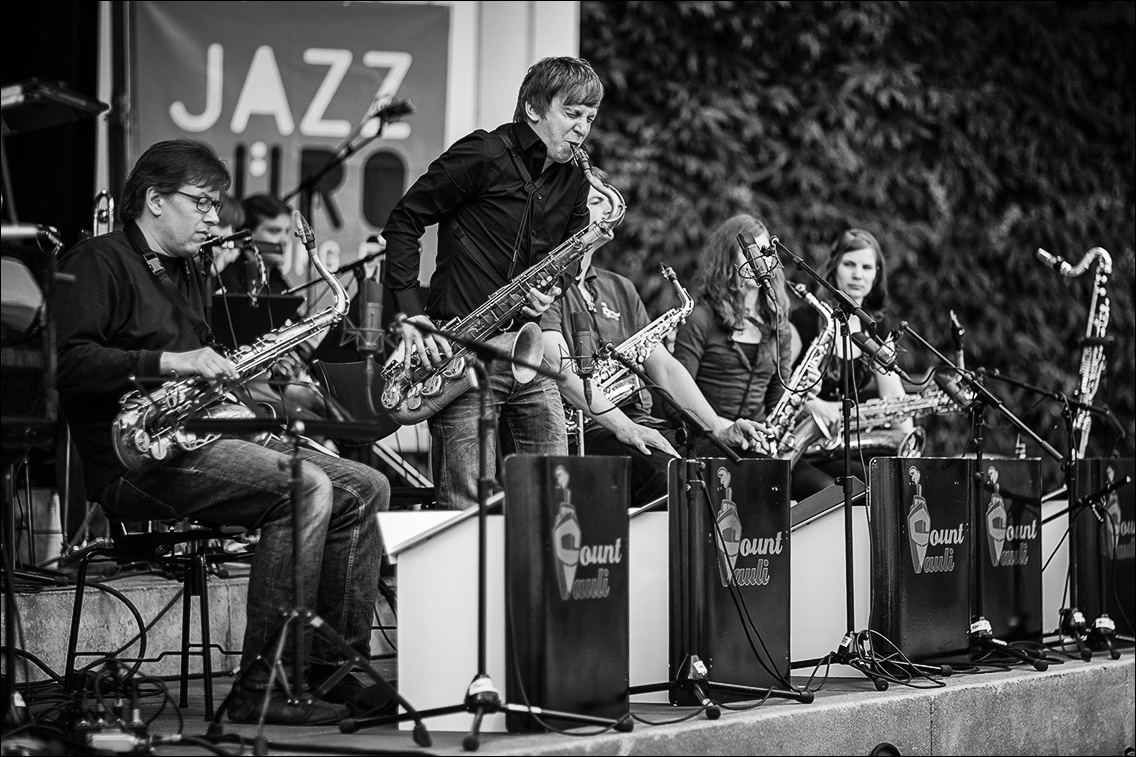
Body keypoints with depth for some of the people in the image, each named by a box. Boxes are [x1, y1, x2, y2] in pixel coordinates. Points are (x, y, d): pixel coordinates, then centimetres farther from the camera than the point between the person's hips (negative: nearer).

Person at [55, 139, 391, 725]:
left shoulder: (187, 273, 24)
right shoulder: (98, 263, -5)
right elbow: (67, 362, -19)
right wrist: (168, 362, -25)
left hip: (201, 439, 10)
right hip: (133, 462, -10)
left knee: (363, 489, 1)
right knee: (306, 488, -28)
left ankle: (338, 666, 2)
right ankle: (265, 688, -27)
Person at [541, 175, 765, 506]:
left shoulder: (619, 289, 24)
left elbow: (663, 366, 16)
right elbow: (560, 368, -15)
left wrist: (717, 426, 0)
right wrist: (621, 426, -26)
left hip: (641, 424, 7)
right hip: (579, 429, -7)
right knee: (668, 476, -35)